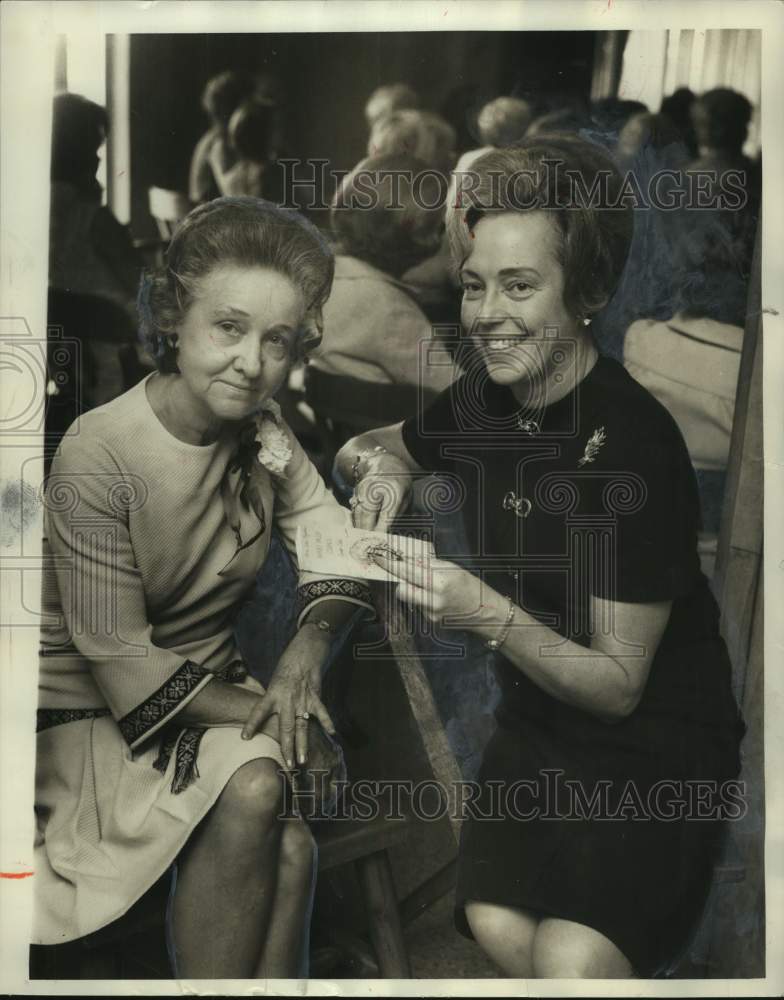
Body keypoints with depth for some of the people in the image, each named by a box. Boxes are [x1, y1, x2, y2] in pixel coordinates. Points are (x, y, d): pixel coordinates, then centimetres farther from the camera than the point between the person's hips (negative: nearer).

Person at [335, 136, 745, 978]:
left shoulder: (636, 445, -21)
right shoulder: (483, 402, -3)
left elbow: (617, 686, -16)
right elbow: (366, 447, 19)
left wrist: (492, 616, -31)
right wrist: (381, 466, -4)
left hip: (655, 745, -5)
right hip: (536, 723, 5)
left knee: (570, 962, -25)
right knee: (496, 925, -18)